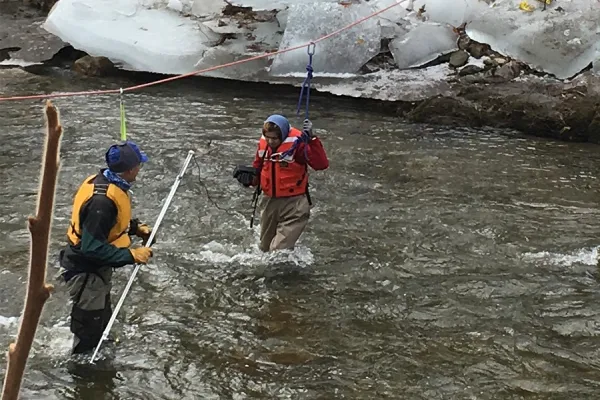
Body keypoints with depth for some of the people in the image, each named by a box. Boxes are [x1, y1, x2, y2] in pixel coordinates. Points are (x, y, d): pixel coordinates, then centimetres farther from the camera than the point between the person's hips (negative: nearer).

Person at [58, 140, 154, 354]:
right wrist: (131, 255, -29)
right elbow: (92, 248, -33)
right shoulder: (102, 200, -34)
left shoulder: (107, 182, -4)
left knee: (102, 320, 27)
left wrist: (137, 227, 2)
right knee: (89, 331, 4)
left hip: (96, 267, 10)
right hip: (85, 272, -10)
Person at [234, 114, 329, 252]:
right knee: (265, 247, 24)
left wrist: (312, 140, -41)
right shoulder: (263, 143, -3)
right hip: (270, 200, 7)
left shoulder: (297, 143, -20)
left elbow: (321, 164, -31)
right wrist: (250, 177, -8)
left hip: (293, 201, -7)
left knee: (279, 249, -15)